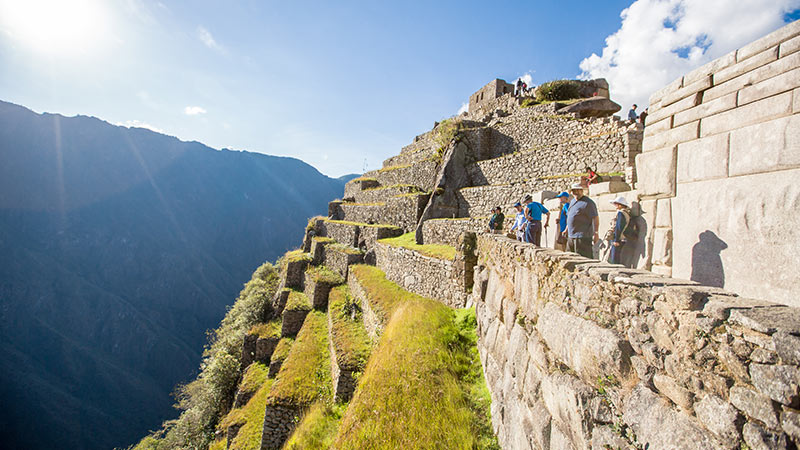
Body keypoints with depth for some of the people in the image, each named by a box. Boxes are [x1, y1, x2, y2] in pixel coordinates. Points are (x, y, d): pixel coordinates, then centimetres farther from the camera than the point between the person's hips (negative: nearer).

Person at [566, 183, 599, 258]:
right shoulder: (572, 201, 17)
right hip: (571, 236, 9)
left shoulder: (588, 203, -10)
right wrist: (567, 229, 27)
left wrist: (595, 233, -22)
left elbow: (595, 218, -15)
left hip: (583, 236, -9)